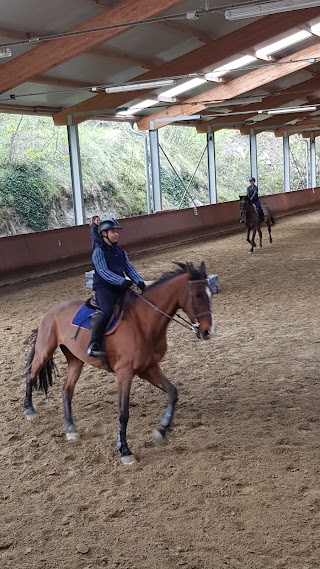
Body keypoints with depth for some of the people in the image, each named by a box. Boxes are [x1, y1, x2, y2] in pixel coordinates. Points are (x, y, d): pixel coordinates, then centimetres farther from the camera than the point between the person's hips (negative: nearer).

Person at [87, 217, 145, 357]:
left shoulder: (120, 251, 17)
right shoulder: (99, 250, -5)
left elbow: (130, 268, 10)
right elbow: (103, 271, -17)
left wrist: (139, 282, -10)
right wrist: (121, 281, -29)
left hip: (121, 288, 7)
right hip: (104, 288, -7)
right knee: (107, 311, -32)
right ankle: (93, 345, -27)